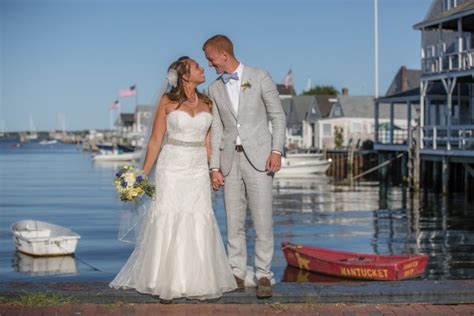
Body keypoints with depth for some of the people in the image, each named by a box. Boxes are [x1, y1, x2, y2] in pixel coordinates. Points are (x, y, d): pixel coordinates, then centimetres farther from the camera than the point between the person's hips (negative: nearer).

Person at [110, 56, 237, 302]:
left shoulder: (206, 103, 9)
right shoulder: (167, 101, -2)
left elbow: (207, 141, 14)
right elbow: (155, 141, 0)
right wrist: (143, 175, -2)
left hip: (198, 170, 3)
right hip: (171, 168, -3)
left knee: (199, 224, 1)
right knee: (167, 224, -1)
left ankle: (198, 282, 10)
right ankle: (167, 284, 7)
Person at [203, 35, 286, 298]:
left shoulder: (260, 78, 1)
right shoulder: (215, 90, 11)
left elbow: (278, 116, 1)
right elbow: (216, 131, 9)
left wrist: (277, 151, -9)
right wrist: (215, 167, 3)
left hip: (258, 157, -4)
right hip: (230, 159, 4)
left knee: (263, 220, -5)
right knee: (234, 221, 4)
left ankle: (264, 276, 2)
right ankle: (237, 274, 12)